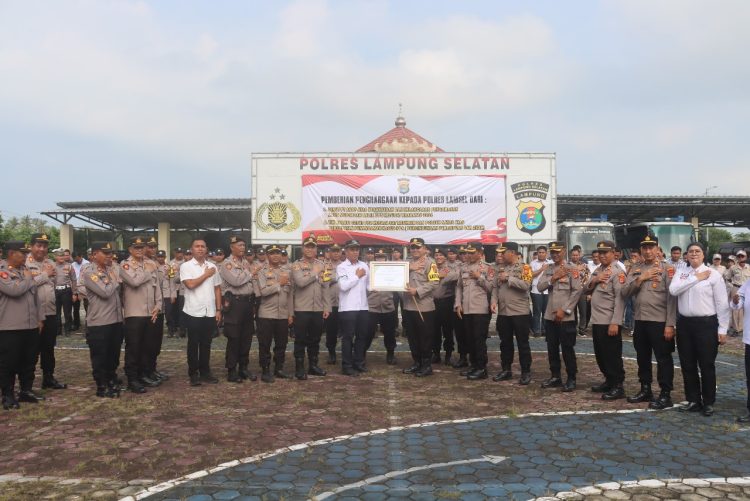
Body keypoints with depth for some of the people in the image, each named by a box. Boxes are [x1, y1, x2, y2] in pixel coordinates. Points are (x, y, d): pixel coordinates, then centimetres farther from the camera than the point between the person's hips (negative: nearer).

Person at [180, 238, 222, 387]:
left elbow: (217, 289, 11)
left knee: (206, 344, 11)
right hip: (193, 312, -3)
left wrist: (218, 310, 6)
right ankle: (193, 374, 15)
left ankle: (205, 372, 21)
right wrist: (206, 275, -6)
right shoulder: (186, 266, -3)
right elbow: (190, 284, -19)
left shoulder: (212, 267, 9)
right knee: (193, 344, 6)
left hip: (210, 312, 4)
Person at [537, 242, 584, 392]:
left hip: (566, 316, -6)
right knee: (552, 348, 11)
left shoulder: (572, 268, -5)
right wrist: (553, 278, -13)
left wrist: (565, 310, -14)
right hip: (550, 315, 6)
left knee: (567, 348, 0)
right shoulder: (548, 269, 12)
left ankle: (571, 379, 11)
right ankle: (555, 376, 22)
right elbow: (540, 286, 2)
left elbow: (578, 290, -11)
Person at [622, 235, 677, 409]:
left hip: (659, 322, -6)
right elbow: (625, 292, 2)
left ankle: (665, 395, 10)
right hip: (640, 321, 6)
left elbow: (672, 298, -10)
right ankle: (645, 390, 28)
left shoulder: (666, 269, -6)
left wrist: (670, 324, -15)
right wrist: (640, 278, -12)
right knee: (642, 358, 15)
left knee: (663, 359, 2)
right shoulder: (635, 269, 10)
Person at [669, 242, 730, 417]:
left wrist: (722, 329, -7)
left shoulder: (713, 274, -4)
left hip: (706, 324, -4)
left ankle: (708, 403, 19)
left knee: (707, 365, 4)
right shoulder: (680, 271, 7)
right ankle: (693, 401, 24)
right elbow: (673, 290, -11)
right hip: (684, 324, 4)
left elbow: (722, 304, -4)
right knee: (687, 365, 10)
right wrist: (696, 278, -13)